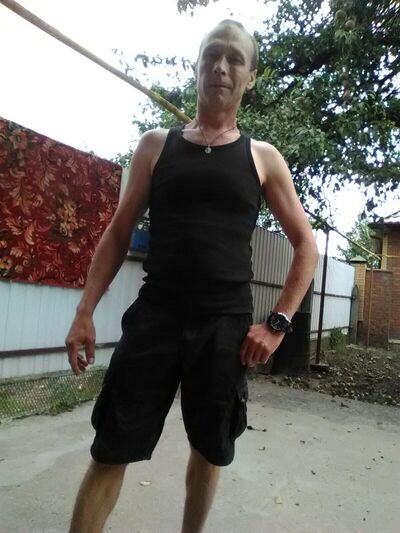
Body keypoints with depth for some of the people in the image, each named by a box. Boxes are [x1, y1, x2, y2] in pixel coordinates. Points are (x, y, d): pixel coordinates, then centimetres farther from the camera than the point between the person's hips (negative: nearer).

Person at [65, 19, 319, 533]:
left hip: (226, 327, 1)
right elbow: (118, 233, 8)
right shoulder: (155, 145, 8)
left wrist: (277, 323, -2)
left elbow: (306, 245, 8)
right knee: (110, 450, 2)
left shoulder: (262, 158, 6)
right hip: (154, 315, 0)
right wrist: (84, 311, 1)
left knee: (211, 450, 15)